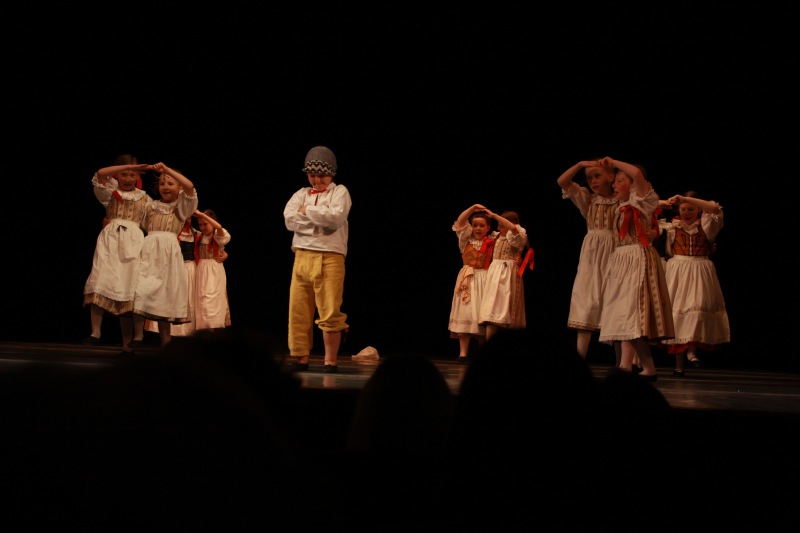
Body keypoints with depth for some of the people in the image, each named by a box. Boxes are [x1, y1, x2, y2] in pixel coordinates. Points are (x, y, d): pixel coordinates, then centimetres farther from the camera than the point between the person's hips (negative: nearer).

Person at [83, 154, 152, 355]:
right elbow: (100, 173, -9)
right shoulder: (110, 192, 10)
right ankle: (95, 333, -16)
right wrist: (129, 165, -10)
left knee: (128, 289, -3)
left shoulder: (144, 199, 15)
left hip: (133, 241, 1)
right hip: (110, 239, -1)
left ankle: (127, 342, -1)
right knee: (101, 284, -17)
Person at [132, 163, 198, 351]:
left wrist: (166, 169, -12)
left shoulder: (182, 206, 6)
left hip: (168, 252, -2)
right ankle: (137, 337, -13)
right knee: (142, 290, -13)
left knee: (164, 295, 0)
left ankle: (165, 340, 7)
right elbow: (142, 226, 27)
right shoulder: (152, 206, 18)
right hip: (149, 249, 2)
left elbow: (189, 186, -12)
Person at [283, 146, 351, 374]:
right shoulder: (302, 194, 17)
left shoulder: (340, 192, 6)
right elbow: (290, 219, -1)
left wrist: (308, 211, -2)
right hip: (302, 257, 4)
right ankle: (300, 358, 13)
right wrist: (320, 219, -7)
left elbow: (336, 218, -14)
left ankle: (331, 362, -1)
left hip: (330, 258, -4)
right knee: (298, 311, 5)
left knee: (330, 313, -6)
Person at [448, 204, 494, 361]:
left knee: (482, 317, 0)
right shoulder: (466, 240, 8)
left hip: (484, 281, -1)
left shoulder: (492, 243, 5)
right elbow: (460, 222, -2)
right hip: (467, 280, 1)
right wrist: (472, 208, -12)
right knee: (465, 315, -5)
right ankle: (463, 352, -5)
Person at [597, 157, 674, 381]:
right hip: (622, 261, 9)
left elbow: (637, 173, -21)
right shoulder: (622, 207, 16)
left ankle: (625, 367, -22)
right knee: (623, 315, 4)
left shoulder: (642, 201, -6)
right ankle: (648, 369, 7)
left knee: (629, 313, -16)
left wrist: (613, 162, -11)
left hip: (637, 261, -9)